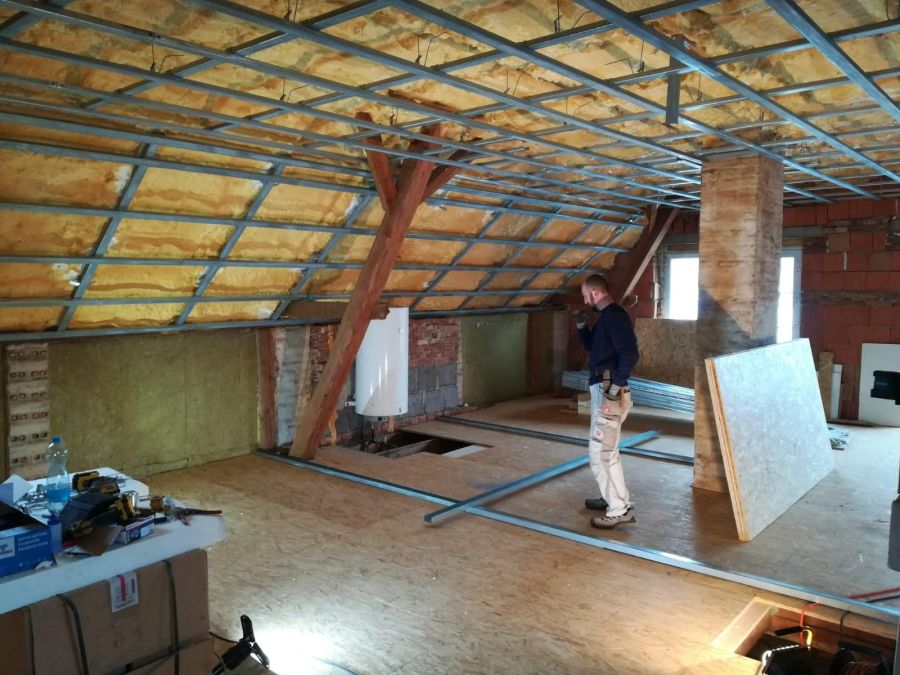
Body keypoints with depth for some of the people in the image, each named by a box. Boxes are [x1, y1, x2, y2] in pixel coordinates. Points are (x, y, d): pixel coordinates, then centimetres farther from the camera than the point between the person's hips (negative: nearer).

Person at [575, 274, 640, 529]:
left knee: (599, 453, -8)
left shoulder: (615, 316, -16)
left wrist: (617, 384, -23)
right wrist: (582, 326, 13)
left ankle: (620, 510, -2)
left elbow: (630, 354, -26)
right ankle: (614, 499, 32)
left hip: (608, 392, -11)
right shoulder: (606, 317, 15)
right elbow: (592, 346, 27)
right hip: (602, 390, 11)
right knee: (607, 451, 20)